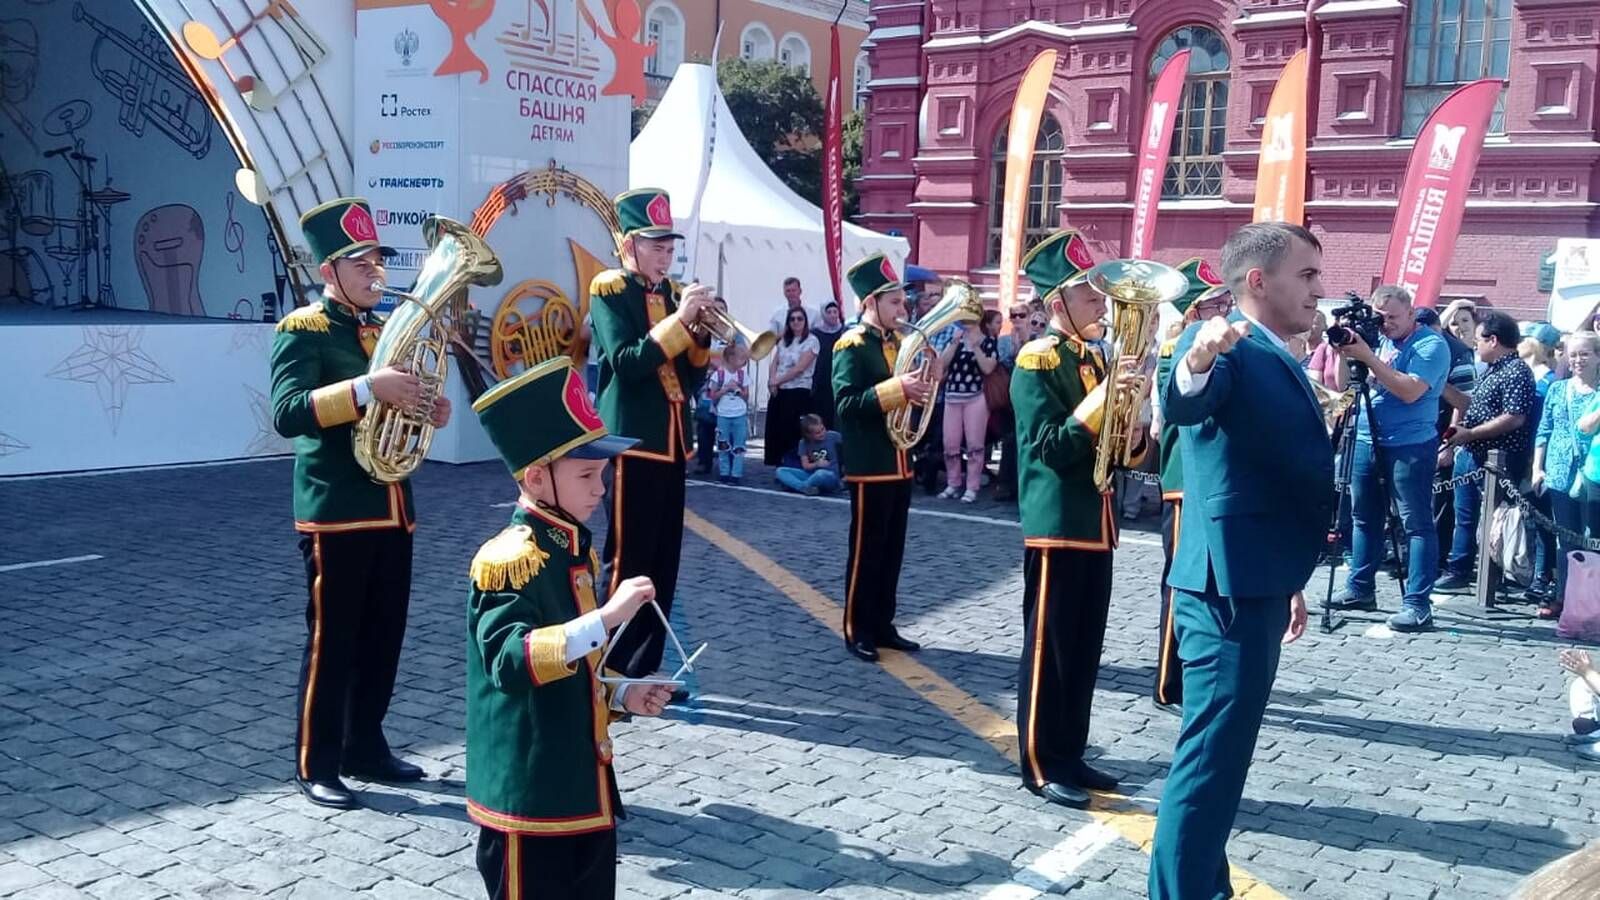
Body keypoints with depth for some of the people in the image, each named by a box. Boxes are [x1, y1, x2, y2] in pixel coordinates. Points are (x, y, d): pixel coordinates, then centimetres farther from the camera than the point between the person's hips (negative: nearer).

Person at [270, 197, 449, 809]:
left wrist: (426, 412, 1)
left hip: (391, 507, 7)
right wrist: (367, 387, -33)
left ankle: (365, 748, 26)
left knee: (383, 636, 13)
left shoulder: (383, 330, 15)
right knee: (332, 638, 0)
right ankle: (315, 765, 12)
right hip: (336, 510, -7)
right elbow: (287, 413, -23)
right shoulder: (303, 330, -8)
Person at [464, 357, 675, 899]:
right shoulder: (508, 560, -18)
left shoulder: (576, 552, 10)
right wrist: (606, 617, -37)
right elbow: (511, 661, -33)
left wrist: (621, 697, 6)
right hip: (529, 797, -9)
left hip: (584, 789, 9)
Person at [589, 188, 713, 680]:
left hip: (672, 442, 7)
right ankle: (613, 671, 7)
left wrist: (699, 332, -4)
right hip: (632, 441, -7)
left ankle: (644, 669, 19)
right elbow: (625, 363, -19)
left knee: (664, 563, 10)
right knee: (627, 560, -3)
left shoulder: (671, 293, 15)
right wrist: (678, 319, -20)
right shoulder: (610, 289, -4)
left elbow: (692, 380, 13)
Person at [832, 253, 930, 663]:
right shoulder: (852, 345, -11)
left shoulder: (898, 342, 14)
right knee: (866, 550, -1)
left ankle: (883, 625, 22)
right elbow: (846, 403, -21)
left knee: (892, 550, 13)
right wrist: (896, 388, -28)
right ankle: (857, 631, 9)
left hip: (900, 464, 8)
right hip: (871, 466, -8)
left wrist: (925, 385, -1)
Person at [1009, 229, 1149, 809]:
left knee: (1085, 650, 13)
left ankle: (1070, 755, 24)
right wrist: (1104, 395, -25)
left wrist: (1131, 416, -6)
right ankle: (1040, 766, 10)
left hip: (1095, 525, 8)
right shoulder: (1037, 360, -11)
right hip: (1058, 525, -8)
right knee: (1048, 649, 0)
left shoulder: (1095, 359, 14)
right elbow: (1050, 447, -19)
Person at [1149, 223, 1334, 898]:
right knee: (1211, 758, -6)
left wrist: (1288, 582, 28)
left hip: (1254, 584, 10)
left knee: (1218, 756, 20)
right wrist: (1196, 365, -59)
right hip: (1229, 586, -10)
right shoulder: (1225, 348, -13)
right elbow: (1184, 406, -36)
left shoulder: (1278, 361, 16)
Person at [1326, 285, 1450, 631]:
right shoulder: (1377, 340, 12)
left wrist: (1367, 357, -22)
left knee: (1416, 523, -5)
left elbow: (1410, 391, -22)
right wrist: (1344, 353, -5)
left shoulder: (1430, 344, -8)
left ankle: (1417, 604, -5)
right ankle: (1360, 588, 25)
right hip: (1366, 441, 7)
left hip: (1410, 446, -7)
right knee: (1364, 517, 13)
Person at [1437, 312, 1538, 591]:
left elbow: (1514, 418, -23)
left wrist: (1470, 433, -20)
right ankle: (1458, 571, 23)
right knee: (1465, 516, 15)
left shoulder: (1517, 372, -14)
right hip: (1469, 454, 10)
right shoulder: (1489, 369, 16)